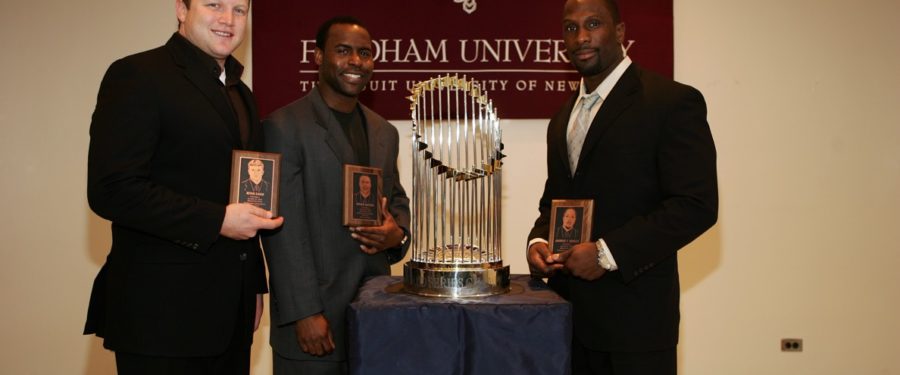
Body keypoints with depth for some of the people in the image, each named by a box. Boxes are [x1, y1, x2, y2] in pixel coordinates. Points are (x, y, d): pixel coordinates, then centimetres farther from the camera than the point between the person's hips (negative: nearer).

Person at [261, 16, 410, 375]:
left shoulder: (384, 132, 11)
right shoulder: (284, 127, -9)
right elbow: (284, 229, -13)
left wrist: (398, 233, -4)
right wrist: (305, 313, -17)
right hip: (315, 314, -5)